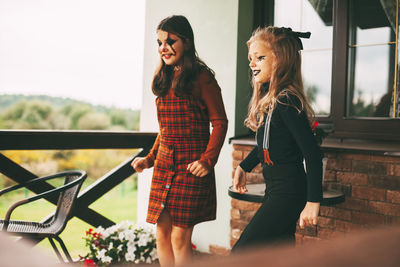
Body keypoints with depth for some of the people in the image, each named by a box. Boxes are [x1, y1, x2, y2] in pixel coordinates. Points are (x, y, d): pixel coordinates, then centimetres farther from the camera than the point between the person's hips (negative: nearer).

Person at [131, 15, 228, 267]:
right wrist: (150, 158, 15)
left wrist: (208, 160, -16)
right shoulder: (165, 79, 16)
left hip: (191, 164, -7)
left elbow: (220, 122, -6)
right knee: (162, 233, 7)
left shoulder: (201, 77, -6)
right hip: (164, 162, 7)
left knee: (180, 237, -5)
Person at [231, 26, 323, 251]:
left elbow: (313, 154, -21)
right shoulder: (270, 99, 10)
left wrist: (313, 202, -23)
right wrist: (244, 166, 28)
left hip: (288, 193, -10)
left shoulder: (287, 102, -19)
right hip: (276, 190, 10)